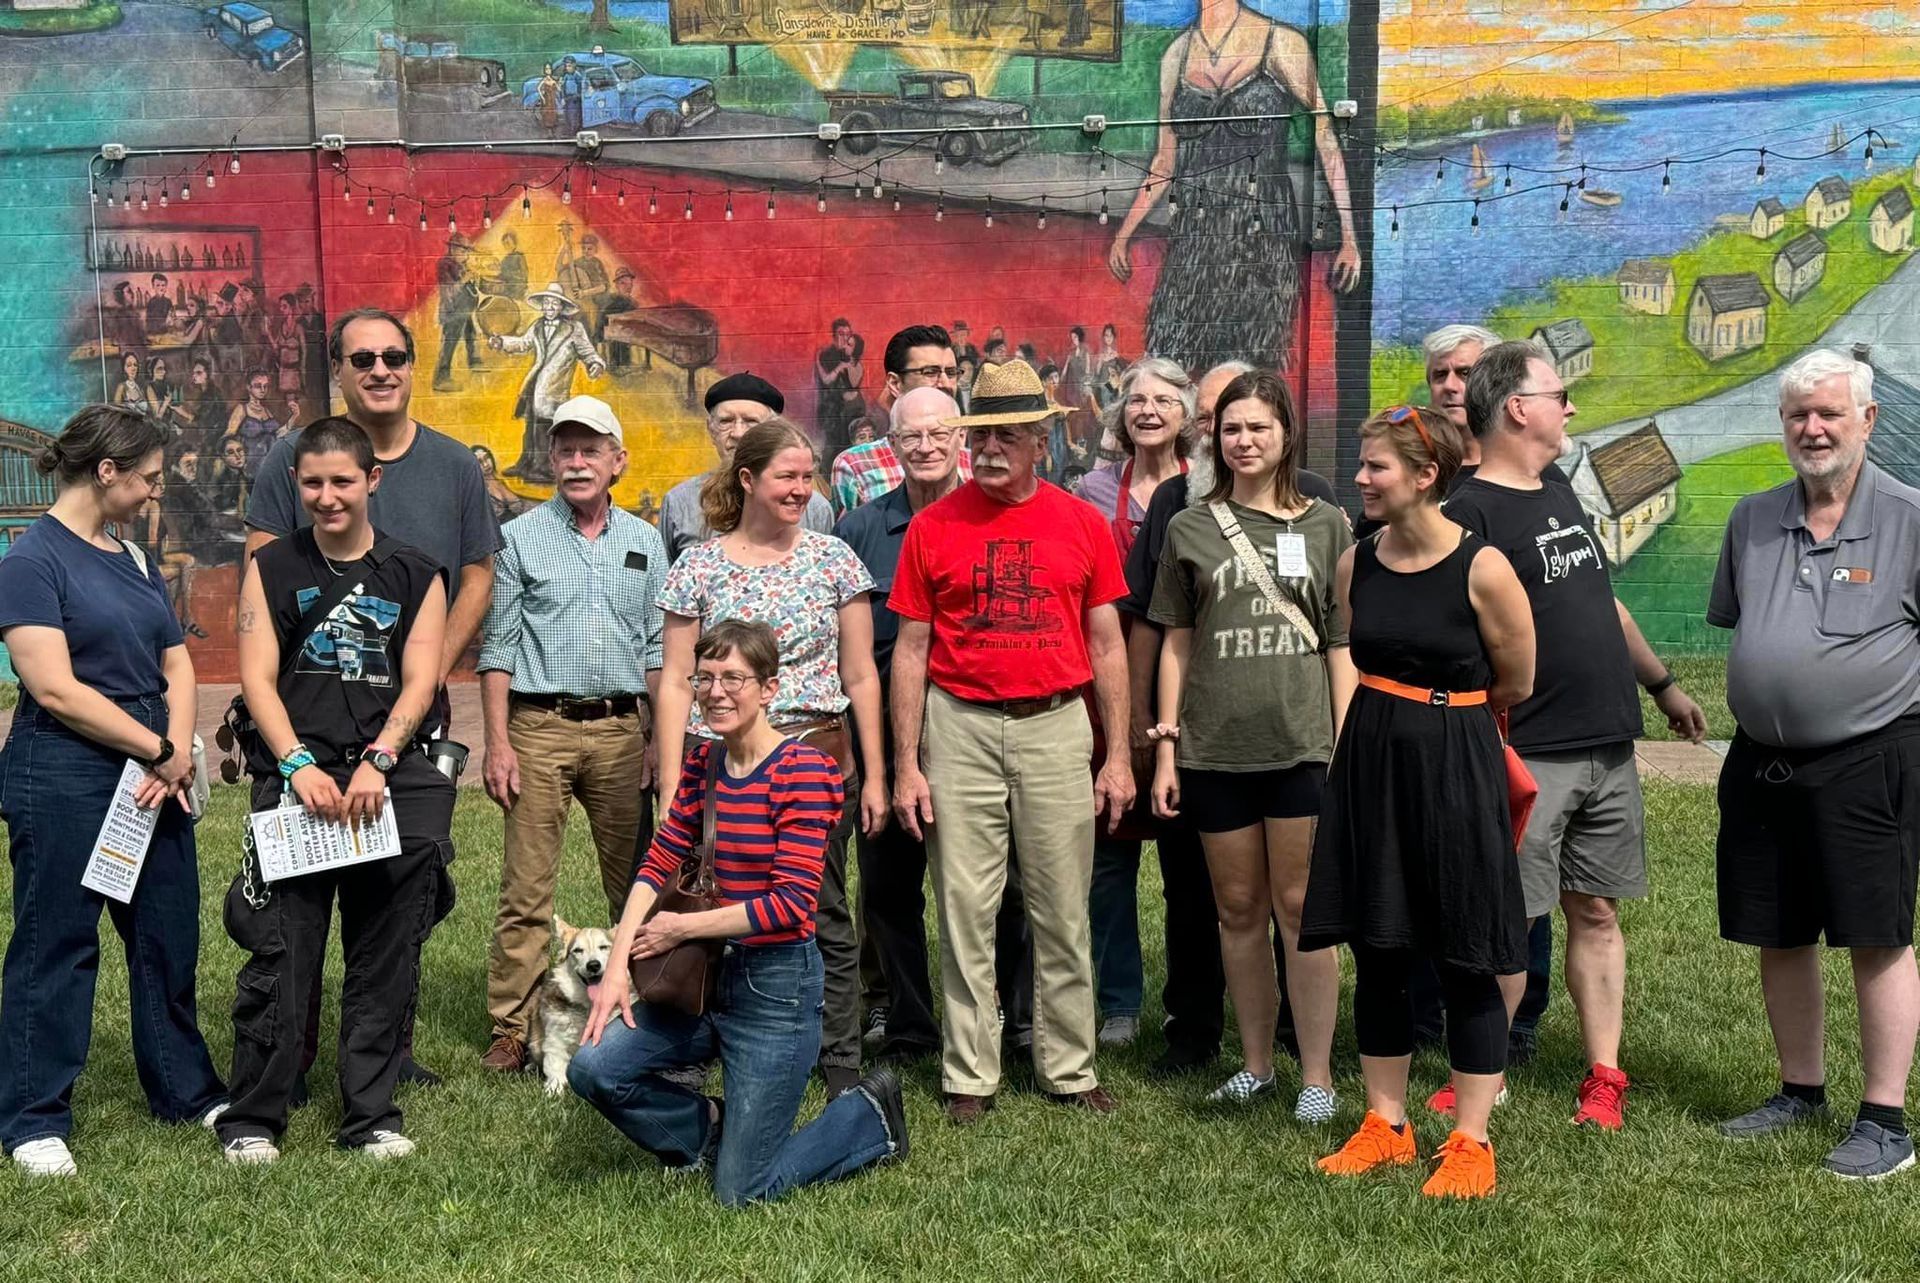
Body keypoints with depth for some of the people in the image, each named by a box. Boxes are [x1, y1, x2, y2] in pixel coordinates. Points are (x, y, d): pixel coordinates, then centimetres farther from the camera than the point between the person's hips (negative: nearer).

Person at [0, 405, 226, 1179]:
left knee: (169, 939, 12)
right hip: (62, 782, -7)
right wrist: (161, 750, -13)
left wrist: (177, 753, -5)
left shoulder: (132, 558, 13)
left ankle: (186, 1092, 26)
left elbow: (176, 663, 12)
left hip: (151, 780, 7)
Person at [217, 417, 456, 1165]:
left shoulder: (416, 577, 10)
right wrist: (299, 764, -14)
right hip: (297, 777, -1)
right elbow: (257, 678, 0)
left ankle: (371, 1116, 13)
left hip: (391, 781, 1)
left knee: (384, 961, 4)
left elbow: (418, 684, 1)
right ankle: (253, 1120, 4)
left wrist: (377, 762, -15)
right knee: (279, 955, -5)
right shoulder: (272, 569, 9)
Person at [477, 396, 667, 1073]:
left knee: (636, 881, 7)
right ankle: (511, 1030, 1)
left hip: (621, 728, 3)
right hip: (540, 726, -3)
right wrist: (498, 742, -6)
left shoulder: (644, 542, 12)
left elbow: (656, 648, 13)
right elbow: (499, 647, 2)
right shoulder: (520, 538, 4)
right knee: (527, 887, -4)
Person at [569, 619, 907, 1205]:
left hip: (777, 984, -7)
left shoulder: (802, 770, -17)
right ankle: (708, 1130, 18)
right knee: (592, 1067, -11)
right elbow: (659, 863, 2)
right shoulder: (703, 761, 6)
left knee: (738, 1193, -2)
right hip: (708, 973, 7)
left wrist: (682, 927, -16)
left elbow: (791, 903, -22)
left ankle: (870, 1116, 24)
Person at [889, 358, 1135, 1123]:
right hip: (960, 727, -1)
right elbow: (911, 649, 4)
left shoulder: (1083, 524, 5)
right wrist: (905, 766, -1)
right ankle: (969, 1077, 13)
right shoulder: (933, 527, 2)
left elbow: (1107, 644, 8)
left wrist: (1119, 755, 3)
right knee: (966, 911, 3)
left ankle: (1070, 1069, 18)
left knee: (1063, 910, 6)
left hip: (1056, 724, 1)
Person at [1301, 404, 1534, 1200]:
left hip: (1455, 768, -5)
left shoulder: (1482, 570, -13)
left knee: (1464, 963, 3)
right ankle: (1385, 1127, 24)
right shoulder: (1356, 564, 3)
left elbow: (1516, 686, -1)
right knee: (1376, 953, 11)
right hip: (1369, 765, 5)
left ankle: (1470, 1143, 14)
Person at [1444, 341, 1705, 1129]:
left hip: (1608, 749, 8)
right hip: (1528, 757, -8)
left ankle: (1605, 1077, 18)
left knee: (1596, 913, 11)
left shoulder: (1562, 499, 16)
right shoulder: (1469, 513, -11)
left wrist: (1661, 684, 28)